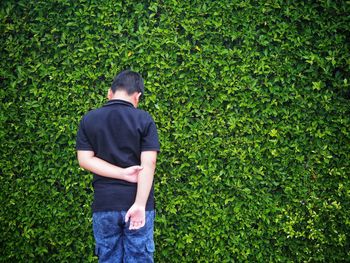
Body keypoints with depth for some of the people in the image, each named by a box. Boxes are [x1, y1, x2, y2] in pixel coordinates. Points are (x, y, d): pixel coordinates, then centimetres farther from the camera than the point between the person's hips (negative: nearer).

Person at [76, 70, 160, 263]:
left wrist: (122, 173, -8)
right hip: (136, 203, -2)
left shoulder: (88, 120, 4)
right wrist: (140, 204, -18)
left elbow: (85, 160, -3)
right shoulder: (144, 119, -4)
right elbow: (148, 164, -13)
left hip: (104, 205, 2)